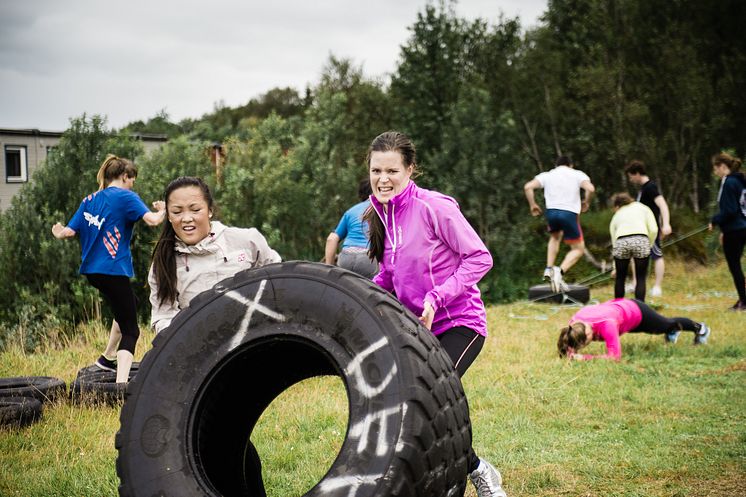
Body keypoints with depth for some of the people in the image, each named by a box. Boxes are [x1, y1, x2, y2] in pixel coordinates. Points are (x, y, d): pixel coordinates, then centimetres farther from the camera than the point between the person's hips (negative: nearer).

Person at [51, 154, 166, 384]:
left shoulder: (89, 200, 12)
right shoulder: (126, 197, -6)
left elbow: (70, 231, 8)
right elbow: (152, 220, -19)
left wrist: (58, 234, 30)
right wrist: (162, 210, 2)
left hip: (92, 269, 8)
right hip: (113, 269, -8)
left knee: (127, 307, 33)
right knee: (130, 330, -6)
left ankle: (108, 357, 39)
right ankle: (121, 383, -23)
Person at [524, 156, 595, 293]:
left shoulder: (547, 175, 17)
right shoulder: (578, 174, 12)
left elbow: (528, 187, 4)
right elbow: (590, 188, -7)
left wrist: (532, 205, 14)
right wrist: (586, 202, 11)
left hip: (551, 212, 3)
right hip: (570, 213, -3)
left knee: (555, 237, 34)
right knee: (578, 249, 10)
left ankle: (549, 269, 18)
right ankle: (560, 271, -16)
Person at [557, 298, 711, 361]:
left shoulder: (606, 324, -49)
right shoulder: (574, 322, -32)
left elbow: (615, 356, -47)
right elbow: (568, 345, -15)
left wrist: (586, 357, -50)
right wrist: (571, 352, -37)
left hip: (636, 311, -5)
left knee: (666, 324, 27)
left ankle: (700, 328, 57)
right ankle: (674, 330, 70)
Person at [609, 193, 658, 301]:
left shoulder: (616, 216, 32)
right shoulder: (643, 208, 29)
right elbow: (653, 230, 12)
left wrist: (615, 267, 42)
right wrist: (648, 246, 24)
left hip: (621, 243, 1)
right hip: (641, 240, -1)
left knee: (620, 278, 19)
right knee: (641, 278, 11)